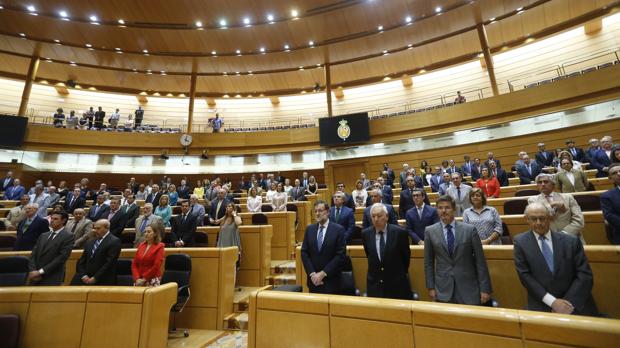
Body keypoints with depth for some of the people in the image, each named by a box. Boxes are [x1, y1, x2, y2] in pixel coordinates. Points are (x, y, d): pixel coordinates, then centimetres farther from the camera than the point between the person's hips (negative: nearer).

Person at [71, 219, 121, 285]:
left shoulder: (114, 241, -6)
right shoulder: (89, 243, 16)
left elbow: (110, 263, -12)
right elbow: (81, 261, 14)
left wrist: (95, 278, -12)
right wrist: (83, 275, -1)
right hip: (85, 280, 6)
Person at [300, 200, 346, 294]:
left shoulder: (338, 230, -8)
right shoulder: (309, 229, 4)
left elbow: (340, 255, -11)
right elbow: (304, 253, 3)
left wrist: (323, 273, -13)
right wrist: (312, 273, -7)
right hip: (313, 280, 3)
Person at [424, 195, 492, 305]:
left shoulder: (470, 229, -3)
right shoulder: (430, 231, -1)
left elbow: (480, 261, 0)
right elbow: (428, 262, 4)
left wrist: (484, 288, -1)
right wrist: (431, 287, 2)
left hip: (468, 287, 0)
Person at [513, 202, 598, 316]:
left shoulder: (571, 241, 3)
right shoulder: (520, 242, -1)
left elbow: (585, 275, 0)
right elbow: (524, 275, -5)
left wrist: (569, 304, -10)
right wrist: (552, 301, -12)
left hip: (577, 306, 2)